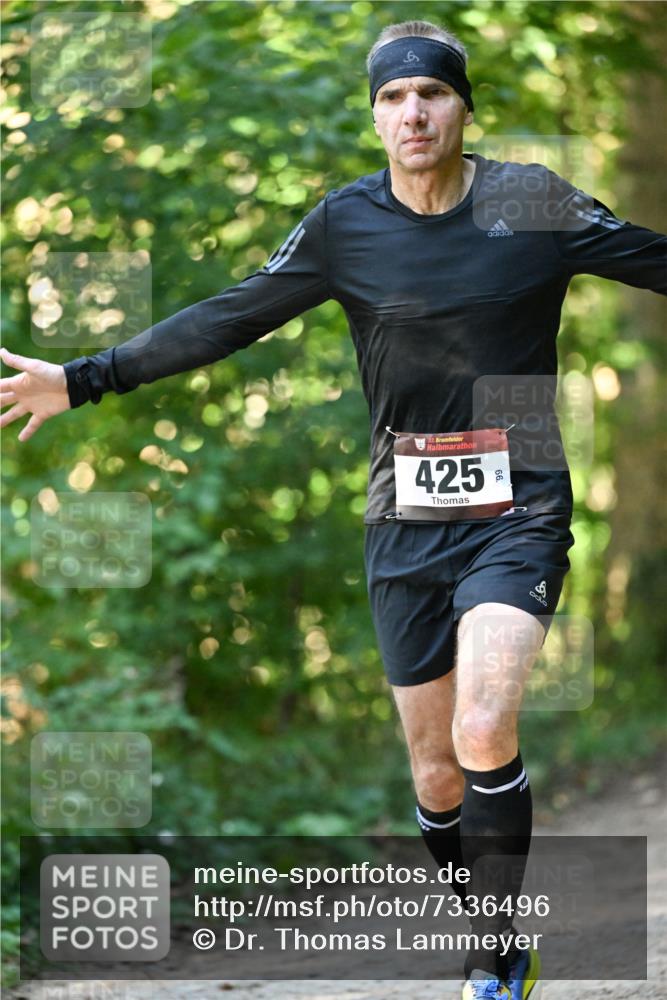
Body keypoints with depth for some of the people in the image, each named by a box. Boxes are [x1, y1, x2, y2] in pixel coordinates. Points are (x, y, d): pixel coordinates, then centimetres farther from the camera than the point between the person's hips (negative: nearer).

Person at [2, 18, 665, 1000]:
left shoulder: (534, 202, -4)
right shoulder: (346, 223, 0)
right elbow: (229, 318, 4)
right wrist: (83, 380, 3)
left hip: (517, 512, -3)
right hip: (404, 523, 3)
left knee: (483, 733, -22)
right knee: (436, 772, 4)